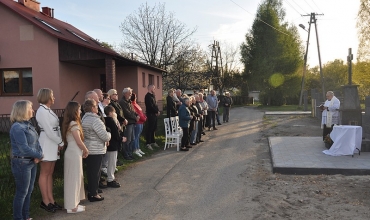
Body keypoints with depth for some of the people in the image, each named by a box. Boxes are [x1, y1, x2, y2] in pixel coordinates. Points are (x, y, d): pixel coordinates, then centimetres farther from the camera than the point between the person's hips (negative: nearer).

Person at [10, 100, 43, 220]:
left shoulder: (28, 124, 7)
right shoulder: (17, 128, -19)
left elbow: (36, 142, 10)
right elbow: (24, 148, -23)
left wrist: (38, 155, -7)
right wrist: (40, 156, -10)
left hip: (32, 162, 8)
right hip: (22, 163, -8)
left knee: (29, 191, 17)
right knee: (22, 192, 3)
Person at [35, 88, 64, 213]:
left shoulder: (48, 110, 14)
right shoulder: (42, 111, -14)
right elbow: (49, 131, -18)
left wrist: (59, 143, -1)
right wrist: (61, 143, -9)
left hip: (53, 145, 9)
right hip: (47, 145, -9)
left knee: (50, 173, 11)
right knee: (44, 174, 1)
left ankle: (51, 200, 18)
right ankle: (45, 202, 10)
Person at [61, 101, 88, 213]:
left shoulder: (70, 123, 12)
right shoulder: (73, 124, -17)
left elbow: (76, 140, 10)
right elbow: (79, 141, -17)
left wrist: (83, 151, 4)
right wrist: (86, 150, -2)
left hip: (74, 153, 9)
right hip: (74, 154, -9)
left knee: (76, 178, 15)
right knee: (74, 179, -1)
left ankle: (74, 203, 25)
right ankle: (72, 206, 9)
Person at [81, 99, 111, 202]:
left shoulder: (84, 118, 9)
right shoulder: (95, 120, -21)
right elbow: (105, 136, -22)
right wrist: (109, 134, 1)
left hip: (87, 150, 9)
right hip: (96, 151, -9)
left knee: (90, 171, 18)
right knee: (95, 172, 2)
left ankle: (91, 191, 29)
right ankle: (93, 194, 12)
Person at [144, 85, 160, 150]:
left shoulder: (152, 95, 18)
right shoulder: (148, 96, -12)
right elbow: (150, 106, -20)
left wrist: (158, 111, 0)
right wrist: (156, 111, -10)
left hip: (155, 114, 9)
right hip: (150, 115, -9)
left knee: (153, 129, 14)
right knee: (150, 129, -6)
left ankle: (153, 142, 23)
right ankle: (148, 144, -3)